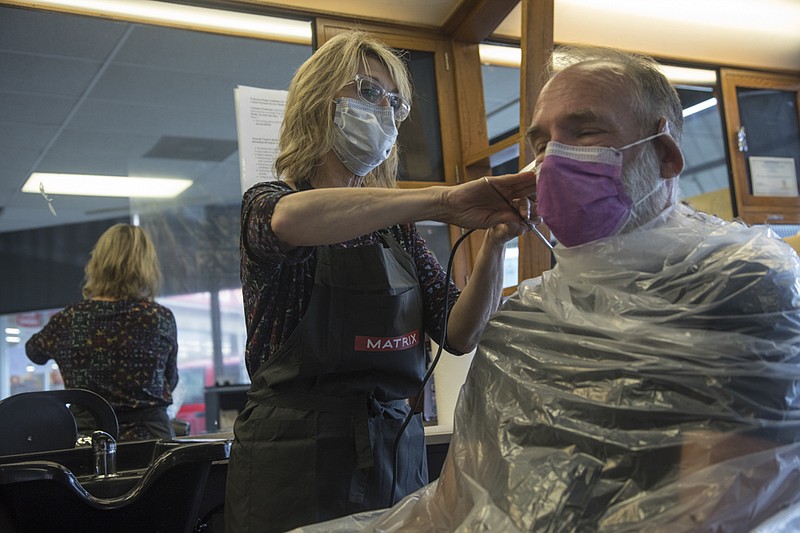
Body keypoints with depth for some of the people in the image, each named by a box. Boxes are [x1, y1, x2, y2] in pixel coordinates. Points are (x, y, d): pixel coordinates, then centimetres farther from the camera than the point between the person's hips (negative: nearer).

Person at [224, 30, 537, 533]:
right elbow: (292, 220, -31)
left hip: (396, 453, 5)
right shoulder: (269, 202, -4)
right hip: (297, 457, -4)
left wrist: (495, 243, -15)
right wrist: (441, 201, -33)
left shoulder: (394, 225, 11)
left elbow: (460, 334, 1)